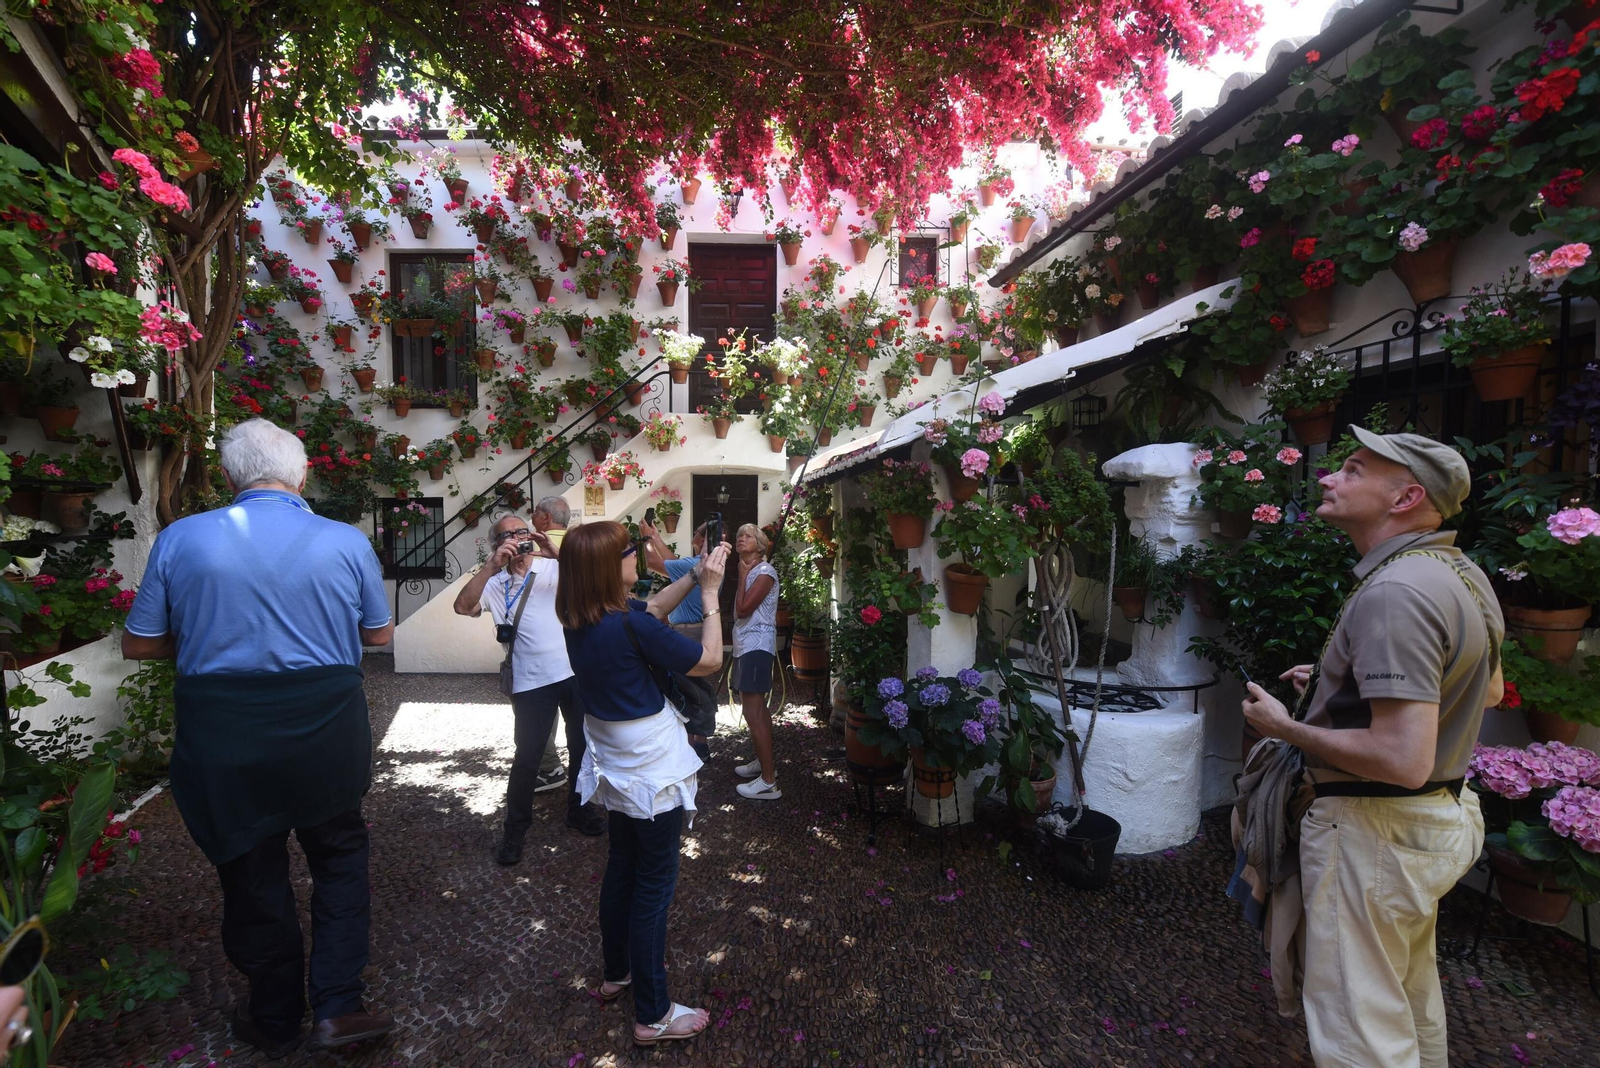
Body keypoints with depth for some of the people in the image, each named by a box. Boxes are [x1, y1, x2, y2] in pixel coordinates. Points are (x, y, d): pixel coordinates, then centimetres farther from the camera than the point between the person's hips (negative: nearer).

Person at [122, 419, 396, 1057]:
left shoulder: (179, 539, -6)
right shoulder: (346, 542, -8)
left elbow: (139, 645, 3)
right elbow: (379, 634, 4)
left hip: (222, 738, 1)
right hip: (325, 733, -1)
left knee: (252, 874, 17)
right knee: (340, 858, 20)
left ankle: (276, 1022, 35)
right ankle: (337, 1008, 17)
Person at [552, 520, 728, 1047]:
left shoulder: (582, 619, -5)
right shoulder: (629, 627, -29)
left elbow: (649, 612, 11)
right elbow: (709, 660, -20)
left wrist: (694, 577, 3)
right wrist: (710, 595, -13)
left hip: (617, 765, 8)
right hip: (651, 769, -8)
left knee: (621, 868, 24)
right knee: (653, 886, 7)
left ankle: (617, 973, 44)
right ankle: (653, 1015, 23)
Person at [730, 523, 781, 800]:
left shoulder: (764, 571, -12)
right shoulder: (750, 571, 16)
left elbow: (743, 609, -19)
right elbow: (740, 611, 11)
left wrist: (742, 575, -11)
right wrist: (744, 574, 9)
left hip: (756, 646, -10)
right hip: (748, 645, 10)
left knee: (753, 713, -12)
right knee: (757, 708, 19)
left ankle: (768, 782, -8)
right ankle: (764, 762, 32)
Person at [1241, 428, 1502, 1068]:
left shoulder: (1394, 592, -28)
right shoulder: (1464, 573, 6)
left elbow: (1403, 760, -32)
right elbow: (1489, 691, 21)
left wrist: (1285, 728, -19)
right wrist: (1342, 682, 17)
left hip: (1374, 830, -10)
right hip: (1442, 819, 10)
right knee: (1412, 1002, 30)